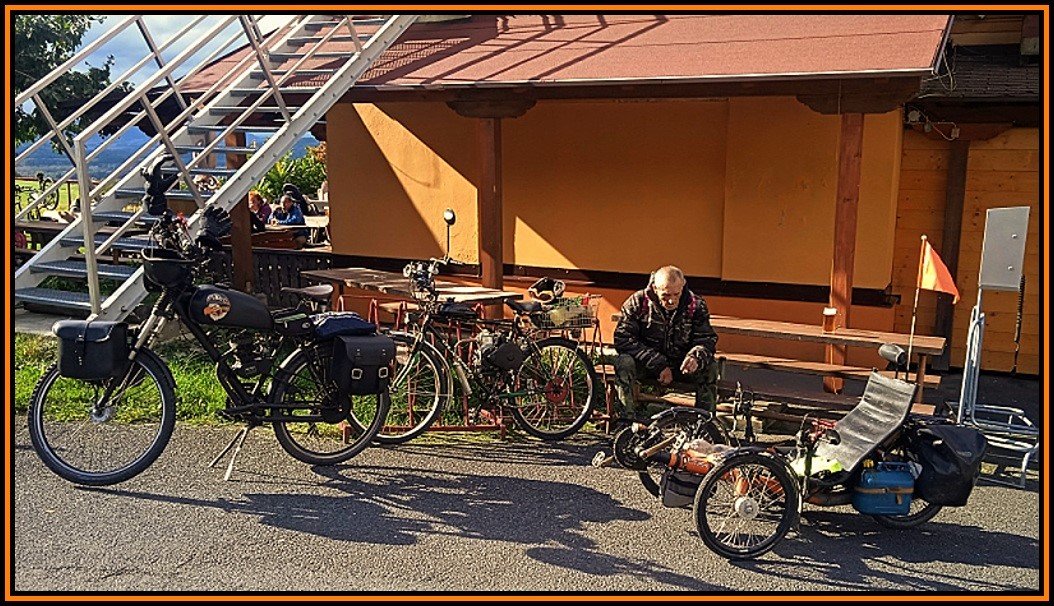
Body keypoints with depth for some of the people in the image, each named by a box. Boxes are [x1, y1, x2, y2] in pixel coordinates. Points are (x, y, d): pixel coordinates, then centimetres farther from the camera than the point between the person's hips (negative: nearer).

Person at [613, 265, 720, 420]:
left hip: (680, 365, 2)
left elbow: (707, 339, -10)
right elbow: (622, 340, -21)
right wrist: (659, 365, -28)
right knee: (624, 363, -32)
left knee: (710, 367, -25)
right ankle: (629, 418, -19)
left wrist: (696, 357, -37)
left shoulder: (696, 305, -8)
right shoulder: (637, 302, -15)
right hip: (646, 365, -1)